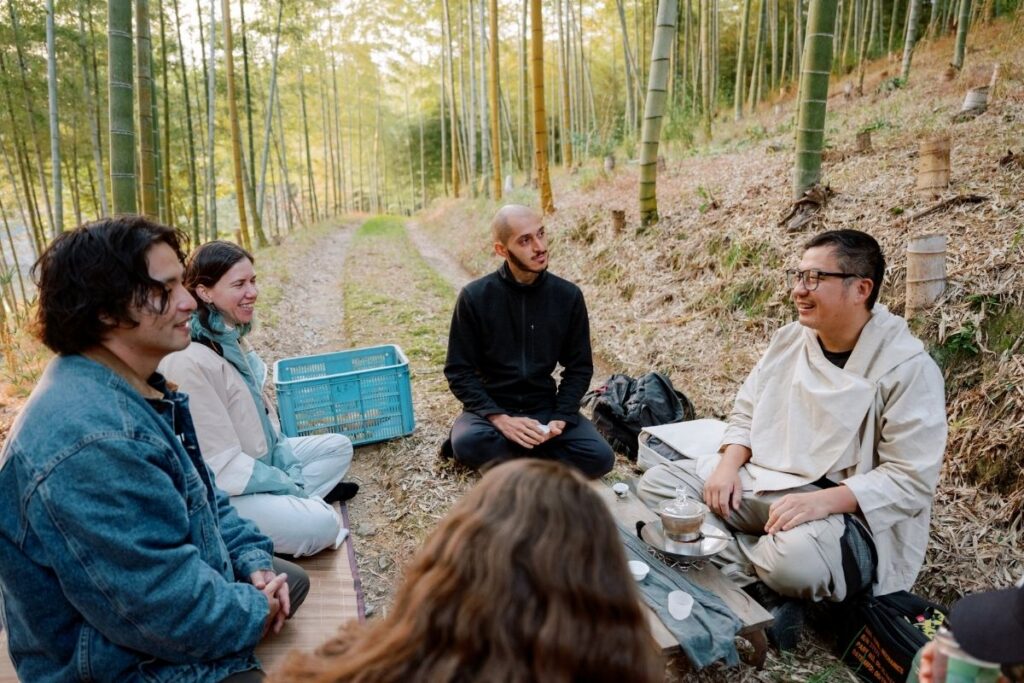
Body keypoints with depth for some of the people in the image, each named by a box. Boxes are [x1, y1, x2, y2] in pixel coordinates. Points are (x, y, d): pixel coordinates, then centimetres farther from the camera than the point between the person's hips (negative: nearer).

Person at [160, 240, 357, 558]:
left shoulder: (233, 337, 2)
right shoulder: (188, 361, -27)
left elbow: (261, 414, 9)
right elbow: (222, 463, -25)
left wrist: (294, 474, 0)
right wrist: (293, 487, -15)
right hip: (219, 492, -9)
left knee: (338, 446, 10)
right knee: (322, 523, -25)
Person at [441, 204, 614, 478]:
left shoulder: (568, 295, -5)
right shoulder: (475, 296, -11)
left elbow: (579, 366, 2)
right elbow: (459, 370, -8)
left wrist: (561, 419, -14)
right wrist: (499, 419, -21)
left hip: (544, 406, 3)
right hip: (491, 407, -2)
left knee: (599, 457, -21)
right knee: (468, 443, -35)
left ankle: (501, 451, -5)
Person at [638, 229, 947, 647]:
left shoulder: (908, 367, -15)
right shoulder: (791, 339, 3)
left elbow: (911, 480, -17)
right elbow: (747, 412, 11)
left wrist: (822, 501, -29)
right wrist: (728, 464, -8)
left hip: (850, 512, -6)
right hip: (765, 480, 7)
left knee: (796, 557, -40)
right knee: (657, 483, -6)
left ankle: (744, 568, -3)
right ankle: (763, 581, -16)